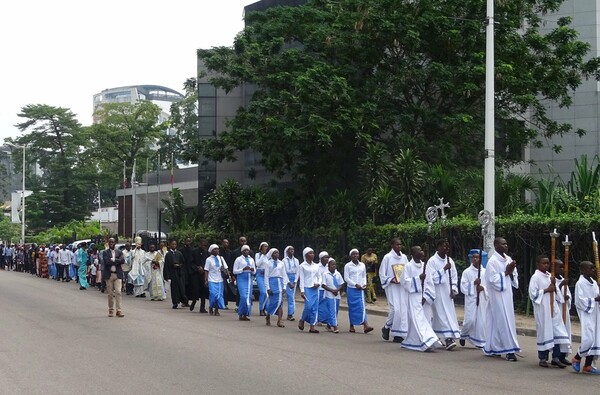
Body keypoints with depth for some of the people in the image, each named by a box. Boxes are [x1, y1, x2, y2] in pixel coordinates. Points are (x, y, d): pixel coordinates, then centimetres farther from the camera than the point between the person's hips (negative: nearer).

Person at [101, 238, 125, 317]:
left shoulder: (119, 252, 10)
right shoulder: (105, 252, 4)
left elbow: (122, 260, -6)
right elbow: (106, 262, -12)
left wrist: (113, 260, -13)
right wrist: (117, 262, -10)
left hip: (118, 274, 0)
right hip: (109, 274, 0)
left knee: (118, 292, -8)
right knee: (110, 293, 5)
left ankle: (119, 310, -7)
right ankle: (111, 310, 14)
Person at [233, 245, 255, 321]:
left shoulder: (251, 259, 14)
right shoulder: (238, 259, 0)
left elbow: (254, 272, 19)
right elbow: (234, 271, -2)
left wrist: (253, 270, -5)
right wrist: (243, 269, -15)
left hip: (249, 278, 5)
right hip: (241, 278, -5)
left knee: (249, 296, 1)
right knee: (243, 296, -15)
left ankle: (246, 314, 10)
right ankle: (241, 314, -4)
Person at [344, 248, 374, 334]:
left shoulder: (362, 265, 10)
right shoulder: (348, 266, -1)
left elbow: (364, 276, 16)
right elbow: (346, 278, -5)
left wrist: (364, 284, -3)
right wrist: (355, 284, -13)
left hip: (360, 289, 3)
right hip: (351, 289, -2)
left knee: (362, 306, -8)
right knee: (352, 307, 0)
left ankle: (365, 325, -19)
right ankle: (351, 326, 9)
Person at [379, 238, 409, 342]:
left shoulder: (404, 257, 9)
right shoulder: (387, 257, -5)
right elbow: (382, 273, -1)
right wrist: (391, 280, -14)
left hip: (403, 287, 5)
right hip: (392, 287, -5)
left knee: (403, 309, -1)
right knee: (395, 309, -14)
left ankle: (398, 335, 6)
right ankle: (386, 327, 12)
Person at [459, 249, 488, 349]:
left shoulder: (485, 272, 5)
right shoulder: (467, 272, 0)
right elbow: (463, 286, -4)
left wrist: (483, 288, -10)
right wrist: (474, 283, -15)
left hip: (482, 299, 2)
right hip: (471, 299, -2)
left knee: (481, 321, 0)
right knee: (470, 320, -9)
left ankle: (480, 342, 10)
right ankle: (463, 335, 19)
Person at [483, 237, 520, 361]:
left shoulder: (509, 260, 9)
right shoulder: (493, 261, -12)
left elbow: (515, 278, 13)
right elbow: (493, 279, -16)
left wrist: (511, 272, -8)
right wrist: (506, 272, -13)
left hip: (507, 295, 7)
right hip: (497, 296, -7)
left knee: (497, 322, 12)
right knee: (503, 322, -6)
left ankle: (491, 348, 20)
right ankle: (509, 350, -4)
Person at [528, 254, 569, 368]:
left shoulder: (550, 276, 12)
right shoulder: (535, 277, -7)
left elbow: (555, 292, 18)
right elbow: (533, 293, -13)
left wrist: (554, 284, -2)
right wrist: (546, 290, -14)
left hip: (552, 307, 6)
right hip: (542, 308, -6)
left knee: (557, 331, 2)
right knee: (544, 331, -2)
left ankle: (556, 357, 6)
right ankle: (542, 358, 8)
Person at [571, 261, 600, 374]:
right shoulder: (580, 283, -10)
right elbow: (579, 300, -15)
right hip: (586, 314, -8)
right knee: (588, 338, -15)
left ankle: (588, 365, 8)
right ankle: (577, 359, 8)